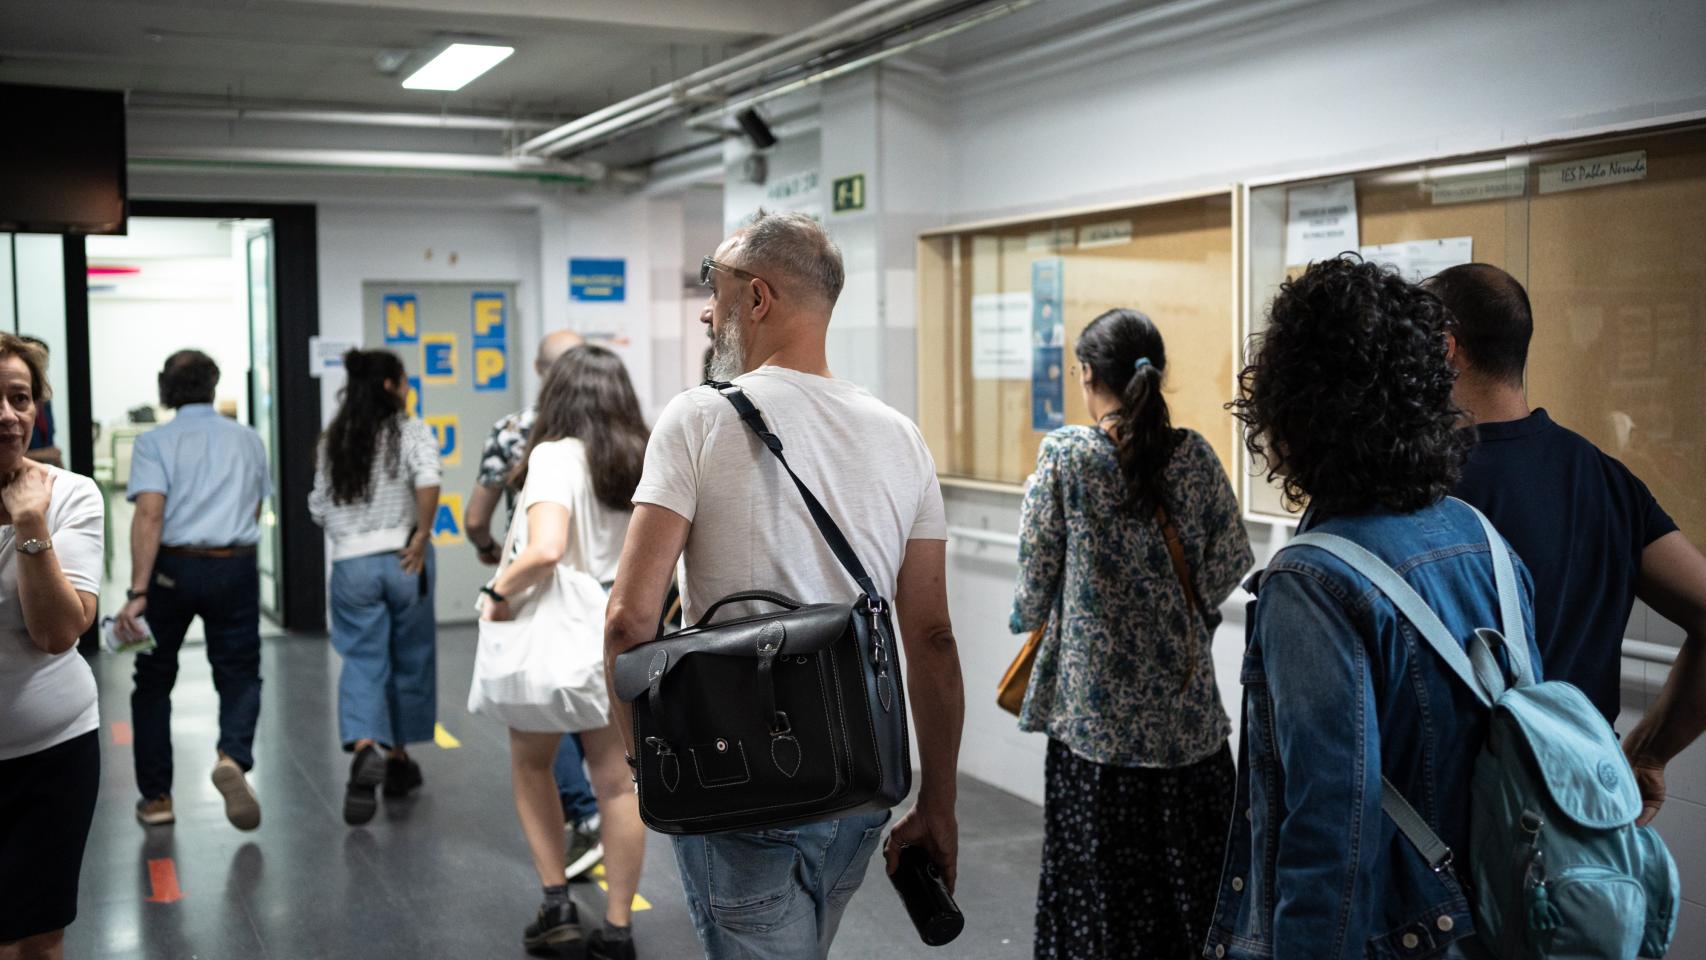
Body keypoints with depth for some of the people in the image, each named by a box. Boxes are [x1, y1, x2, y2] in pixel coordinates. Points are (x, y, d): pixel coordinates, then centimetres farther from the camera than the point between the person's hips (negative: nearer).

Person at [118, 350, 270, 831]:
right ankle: (234, 756, -19)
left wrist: (138, 591, -19)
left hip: (173, 567, -1)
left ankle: (156, 795, 18)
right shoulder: (247, 439, 8)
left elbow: (150, 515, -16)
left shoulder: (154, 442, -4)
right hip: (236, 566, 2)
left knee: (154, 680, 14)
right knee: (239, 672, 10)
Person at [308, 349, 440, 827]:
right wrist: (421, 537, -15)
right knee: (410, 659, 13)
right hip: (402, 558, -3)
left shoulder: (334, 440, 10)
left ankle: (366, 749, -23)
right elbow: (427, 482, -23)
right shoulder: (410, 432, -5)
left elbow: (319, 507, 10)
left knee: (362, 660, 2)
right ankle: (398, 759, 23)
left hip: (351, 563, 3)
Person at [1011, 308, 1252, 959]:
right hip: (1186, 705, 3)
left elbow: (1036, 570, -5)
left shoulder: (1064, 456, -9)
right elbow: (1232, 561, 1)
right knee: (1190, 863, 12)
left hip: (1096, 703, -2)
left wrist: (1026, 618, 15)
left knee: (1102, 866, 8)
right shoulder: (1194, 455, -1)